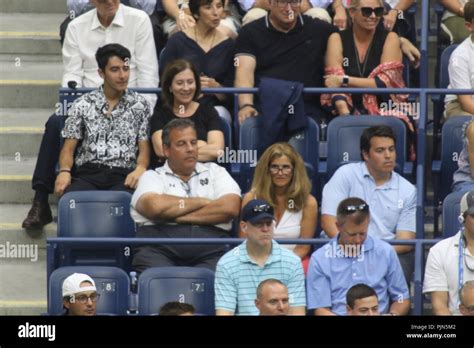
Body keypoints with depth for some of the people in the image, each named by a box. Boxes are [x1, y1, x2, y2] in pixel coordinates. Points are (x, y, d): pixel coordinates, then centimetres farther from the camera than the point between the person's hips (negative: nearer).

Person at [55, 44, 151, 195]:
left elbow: (144, 148, 10)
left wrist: (140, 168, -13)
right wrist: (64, 170, -10)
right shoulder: (82, 105, 13)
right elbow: (69, 147, 12)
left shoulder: (139, 105, 13)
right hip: (87, 173, 0)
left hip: (123, 176, 0)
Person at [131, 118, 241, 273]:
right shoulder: (152, 177, 18)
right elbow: (155, 206, -6)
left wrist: (175, 216, 1)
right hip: (159, 249, -1)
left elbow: (230, 207, 3)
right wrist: (202, 202, 5)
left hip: (209, 252, 1)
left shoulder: (214, 172, 23)